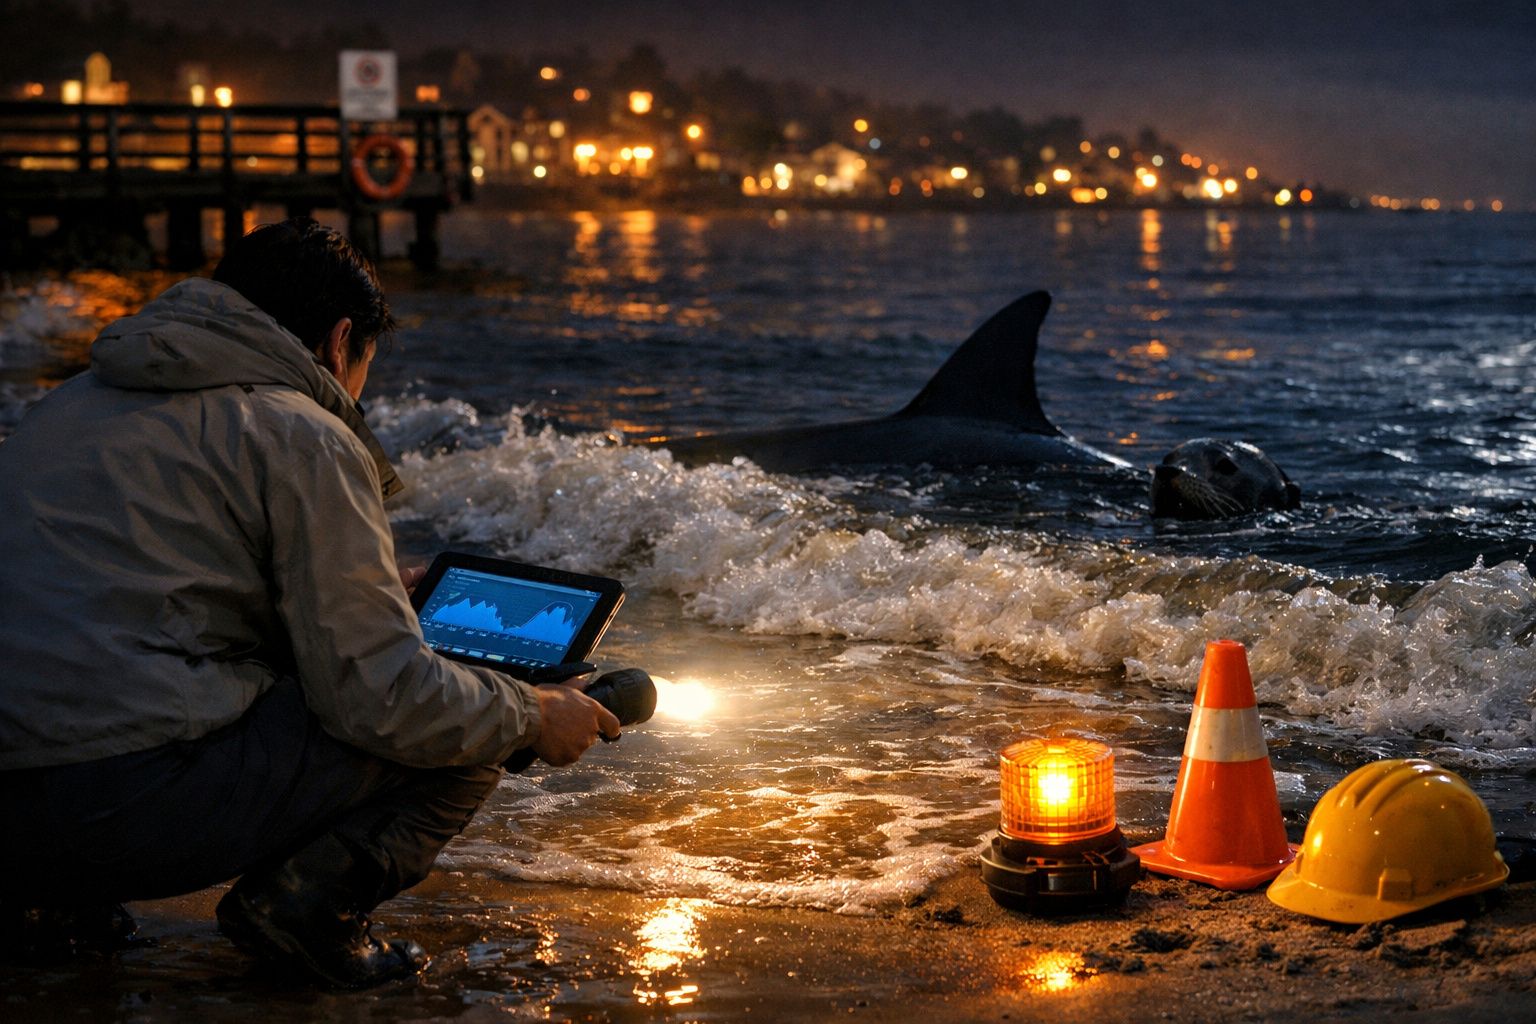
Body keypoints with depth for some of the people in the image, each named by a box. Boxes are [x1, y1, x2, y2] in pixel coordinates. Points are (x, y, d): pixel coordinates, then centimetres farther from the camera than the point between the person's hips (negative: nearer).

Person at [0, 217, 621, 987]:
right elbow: (385, 701, -8)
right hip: (133, 808, -8)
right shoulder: (304, 437, -2)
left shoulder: (71, 402, 23)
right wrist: (536, 716, 10)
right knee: (467, 733, 6)